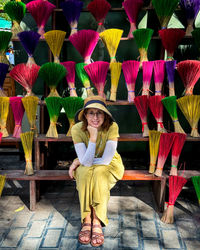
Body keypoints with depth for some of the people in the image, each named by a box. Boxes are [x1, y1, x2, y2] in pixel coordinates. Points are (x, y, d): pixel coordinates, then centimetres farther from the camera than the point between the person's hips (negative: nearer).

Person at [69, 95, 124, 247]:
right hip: (85, 166, 1)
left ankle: (97, 221, -26)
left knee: (99, 174, -34)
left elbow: (106, 160, -26)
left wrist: (78, 162, -18)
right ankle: (87, 220, -25)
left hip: (110, 166, -1)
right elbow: (86, 162, -26)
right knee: (85, 173, -32)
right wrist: (93, 137, -37)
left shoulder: (112, 127, -24)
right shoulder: (77, 129, -21)